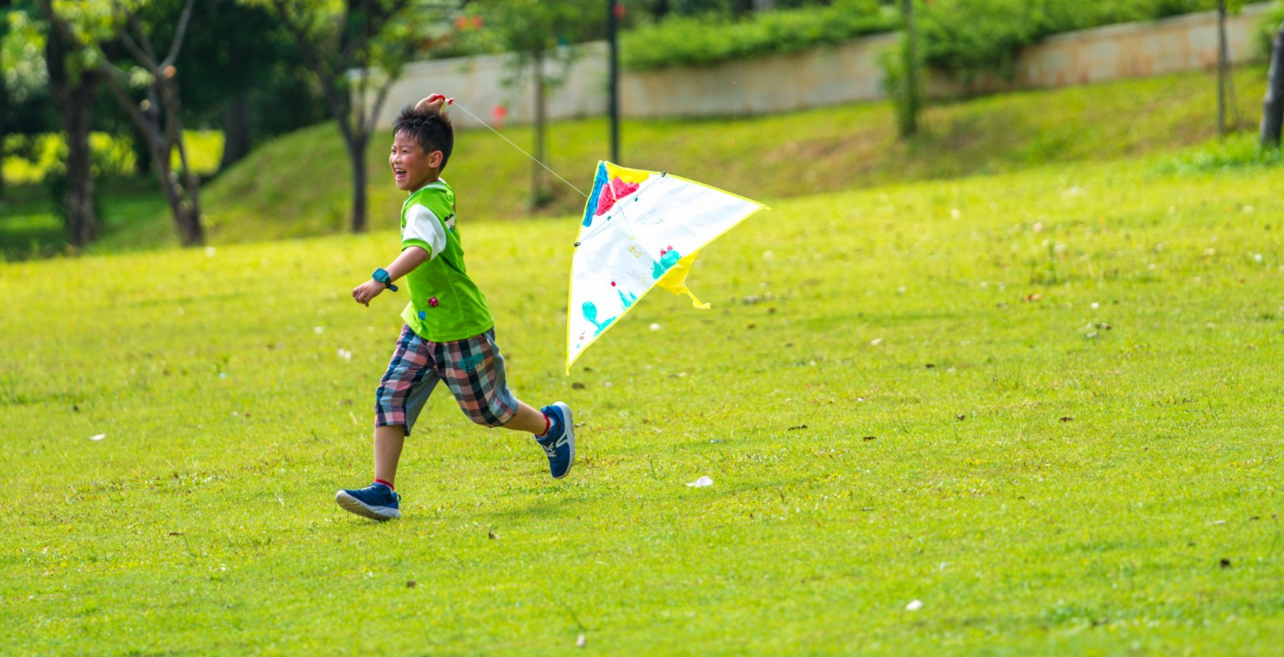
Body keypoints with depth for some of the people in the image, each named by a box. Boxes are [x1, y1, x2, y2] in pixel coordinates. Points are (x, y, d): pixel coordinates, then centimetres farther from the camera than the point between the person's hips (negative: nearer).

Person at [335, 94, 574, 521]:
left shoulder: (424, 209, -27)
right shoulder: (438, 190, 1)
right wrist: (429, 116, 9)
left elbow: (420, 249, -49)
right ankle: (383, 492, -11)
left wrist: (381, 280, -63)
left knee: (488, 410, 11)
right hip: (421, 327, 9)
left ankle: (551, 426, 39)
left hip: (460, 331, -9)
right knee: (391, 397, -7)